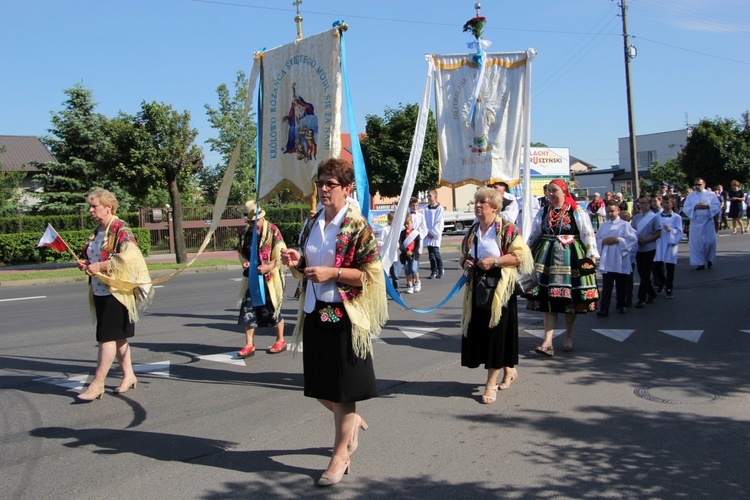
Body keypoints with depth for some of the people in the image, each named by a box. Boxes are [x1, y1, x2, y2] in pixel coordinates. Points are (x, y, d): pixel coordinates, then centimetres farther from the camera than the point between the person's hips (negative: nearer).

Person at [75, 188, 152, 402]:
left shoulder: (121, 229, -12)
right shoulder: (98, 231, 15)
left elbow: (128, 258, -22)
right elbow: (92, 256, 27)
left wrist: (100, 266, -22)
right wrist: (84, 263, 5)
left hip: (116, 292, -9)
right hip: (99, 291, 9)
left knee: (107, 337, -8)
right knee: (118, 336, 13)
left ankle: (97, 383, -6)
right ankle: (128, 375, 22)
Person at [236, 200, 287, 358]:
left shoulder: (273, 231, -11)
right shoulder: (246, 232, 8)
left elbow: (281, 253, -14)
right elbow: (241, 251, 19)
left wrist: (268, 267, -25)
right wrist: (244, 262, -2)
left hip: (270, 277, -5)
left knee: (273, 309, 5)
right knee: (248, 309, 0)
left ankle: (280, 341, 23)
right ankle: (249, 344, 7)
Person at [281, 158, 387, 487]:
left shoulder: (356, 226, -10)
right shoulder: (312, 223, 11)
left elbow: (371, 274, -12)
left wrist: (332, 273, -21)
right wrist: (297, 262, -2)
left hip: (343, 315, -7)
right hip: (314, 312, 7)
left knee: (341, 389, 1)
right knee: (318, 386, 14)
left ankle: (341, 456, 15)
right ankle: (351, 421, 42)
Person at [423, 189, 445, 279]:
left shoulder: (440, 209, -2)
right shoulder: (426, 209, 11)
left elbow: (439, 223, -6)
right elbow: (425, 222, 9)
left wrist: (433, 232, -9)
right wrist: (428, 232, -4)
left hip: (436, 234, -4)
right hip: (428, 234, 5)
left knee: (436, 251, -12)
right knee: (430, 253, 3)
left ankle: (441, 269, 4)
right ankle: (433, 271, 9)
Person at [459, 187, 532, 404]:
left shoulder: (507, 229, -6)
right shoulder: (472, 231, 13)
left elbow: (520, 255, -12)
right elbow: (464, 256, 25)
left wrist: (495, 261, -19)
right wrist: (465, 263, 2)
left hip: (499, 288, -6)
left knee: (496, 332, -6)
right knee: (478, 331, 6)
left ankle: (491, 383, 3)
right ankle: (508, 370, 28)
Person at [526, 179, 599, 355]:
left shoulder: (577, 212, -2)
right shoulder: (543, 213, 12)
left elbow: (588, 234, -5)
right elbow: (533, 235, 18)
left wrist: (591, 255, -13)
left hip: (571, 258, -3)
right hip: (547, 259, 3)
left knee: (570, 299, 5)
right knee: (548, 299, -3)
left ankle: (568, 339, 21)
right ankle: (547, 342, -5)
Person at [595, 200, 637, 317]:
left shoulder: (625, 225, -1)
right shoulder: (603, 226, 9)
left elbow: (633, 239, -7)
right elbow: (596, 240, 11)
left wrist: (618, 240, -16)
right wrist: (603, 241, -9)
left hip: (620, 261, -1)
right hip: (606, 262, 1)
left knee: (621, 285, 12)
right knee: (606, 286, -3)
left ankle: (621, 305, 28)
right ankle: (604, 309, -6)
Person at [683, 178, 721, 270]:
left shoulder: (711, 194, 5)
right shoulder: (690, 196, 8)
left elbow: (718, 206, -1)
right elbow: (685, 208, 1)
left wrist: (707, 206, -16)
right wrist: (695, 207, -15)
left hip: (708, 221, -1)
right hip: (695, 222, 1)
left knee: (710, 241, -3)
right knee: (697, 242, -1)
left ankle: (710, 260, 20)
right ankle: (700, 263, 8)